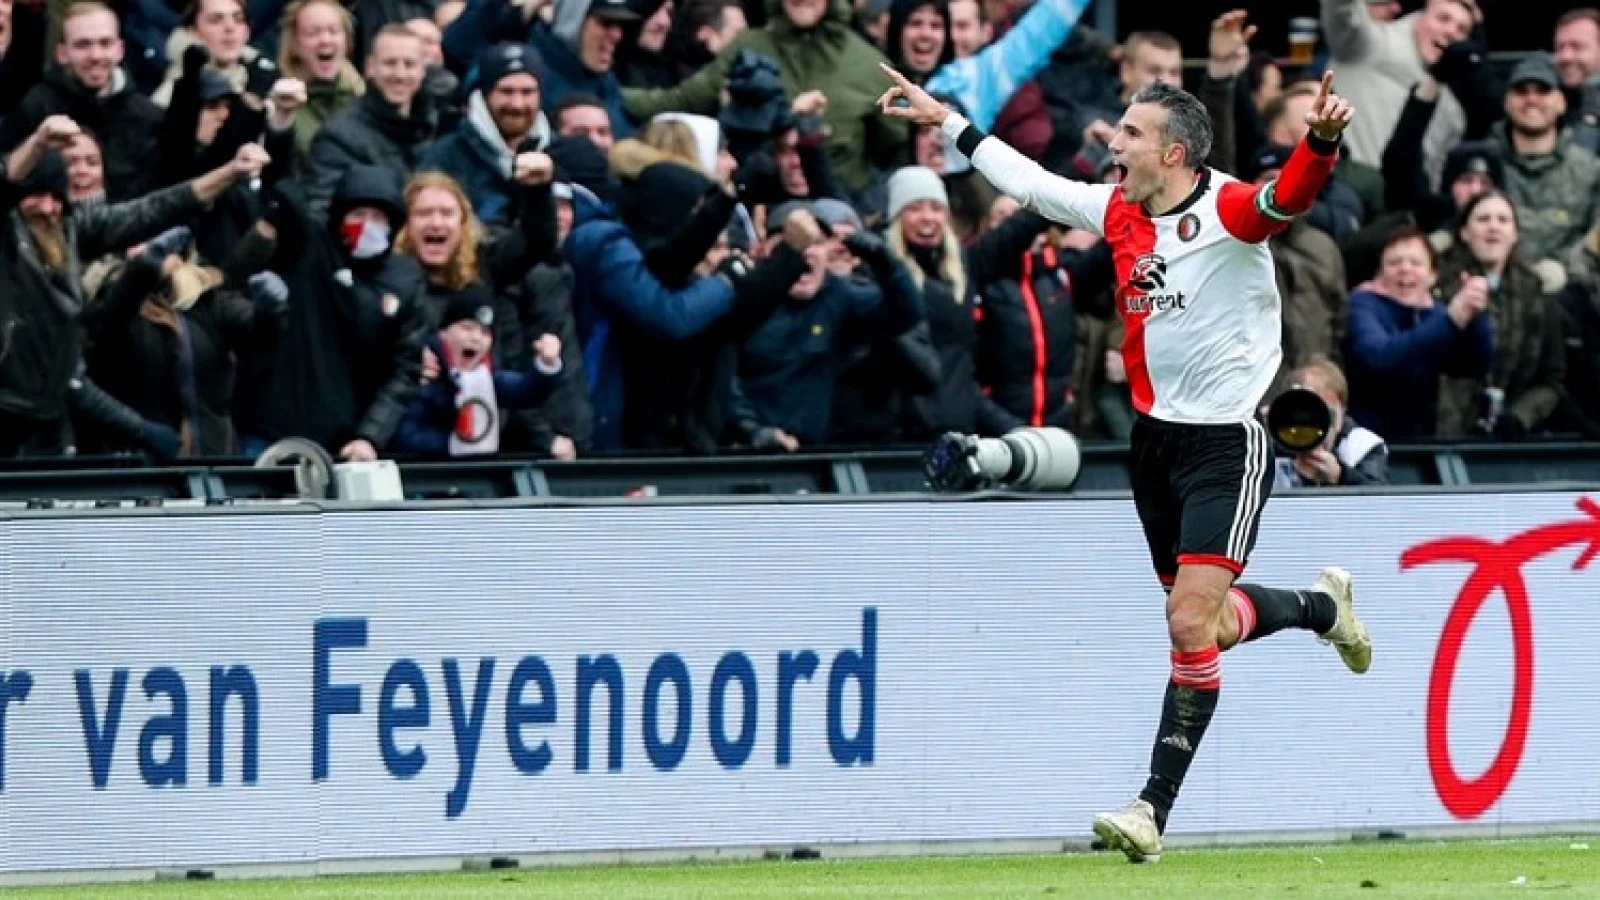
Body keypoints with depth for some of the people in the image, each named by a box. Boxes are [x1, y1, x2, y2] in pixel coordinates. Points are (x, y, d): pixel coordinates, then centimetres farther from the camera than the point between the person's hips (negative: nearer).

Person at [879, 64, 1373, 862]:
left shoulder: (1228, 211, -16)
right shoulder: (1120, 212, 5)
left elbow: (1286, 198, -37)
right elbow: (1028, 180, 19)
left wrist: (1320, 142, -57)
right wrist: (947, 122, 25)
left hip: (1227, 444, -7)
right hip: (1154, 437, 8)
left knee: (1191, 622, -14)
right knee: (1208, 622, 14)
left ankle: (1154, 809, -12)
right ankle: (1323, 606, 44)